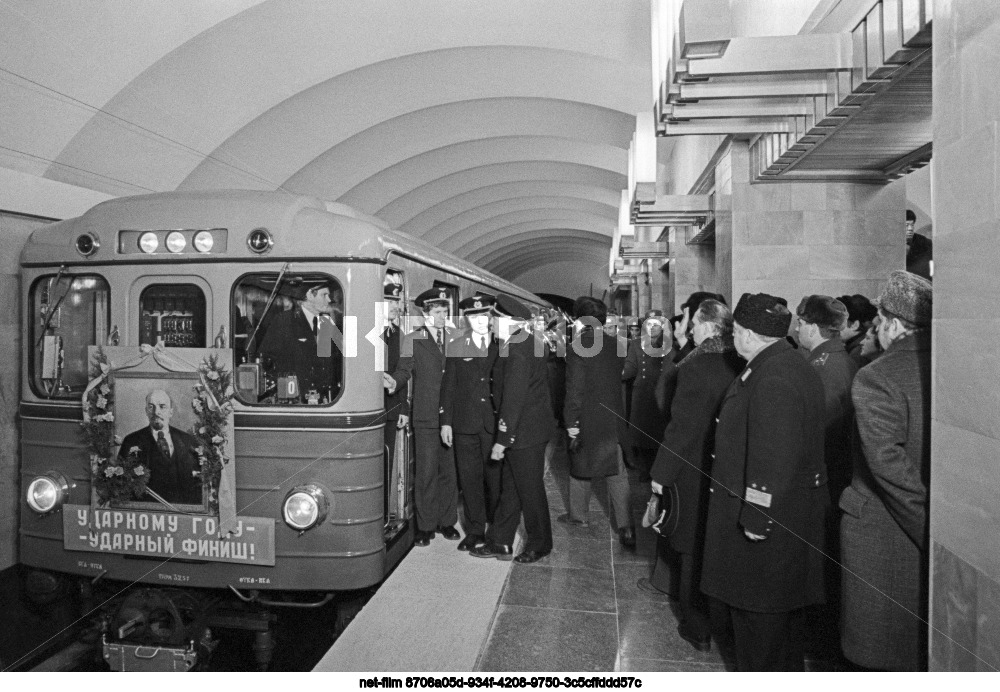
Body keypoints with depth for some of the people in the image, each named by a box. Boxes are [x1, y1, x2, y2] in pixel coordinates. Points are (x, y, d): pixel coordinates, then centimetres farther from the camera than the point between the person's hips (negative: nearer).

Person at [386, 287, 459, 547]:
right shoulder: (412, 340, 4)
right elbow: (404, 369, -5)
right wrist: (394, 382, -26)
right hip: (426, 418, -3)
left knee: (450, 470, 9)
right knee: (426, 472, 0)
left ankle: (447, 521, 22)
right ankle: (425, 526, 12)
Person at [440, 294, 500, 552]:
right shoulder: (456, 346, 4)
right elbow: (448, 386, 5)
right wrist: (446, 421, 1)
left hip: (496, 423, -1)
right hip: (465, 424, 1)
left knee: (496, 477, 5)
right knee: (470, 478, 7)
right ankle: (475, 531, 20)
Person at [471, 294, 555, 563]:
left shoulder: (517, 353, -23)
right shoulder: (534, 341, 6)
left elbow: (513, 400, -23)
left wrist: (502, 440, -19)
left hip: (525, 432, -10)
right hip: (531, 427, 10)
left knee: (530, 489, 7)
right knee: (510, 488, 16)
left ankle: (540, 544, 25)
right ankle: (499, 542, 26)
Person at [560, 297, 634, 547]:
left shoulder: (576, 347, -16)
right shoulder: (616, 345, 0)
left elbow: (574, 390, -17)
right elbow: (620, 378, 7)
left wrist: (571, 424, -13)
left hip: (586, 420, -4)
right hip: (614, 419, 4)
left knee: (580, 469, 16)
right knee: (617, 472, 8)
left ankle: (578, 515, 32)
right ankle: (626, 527, 5)